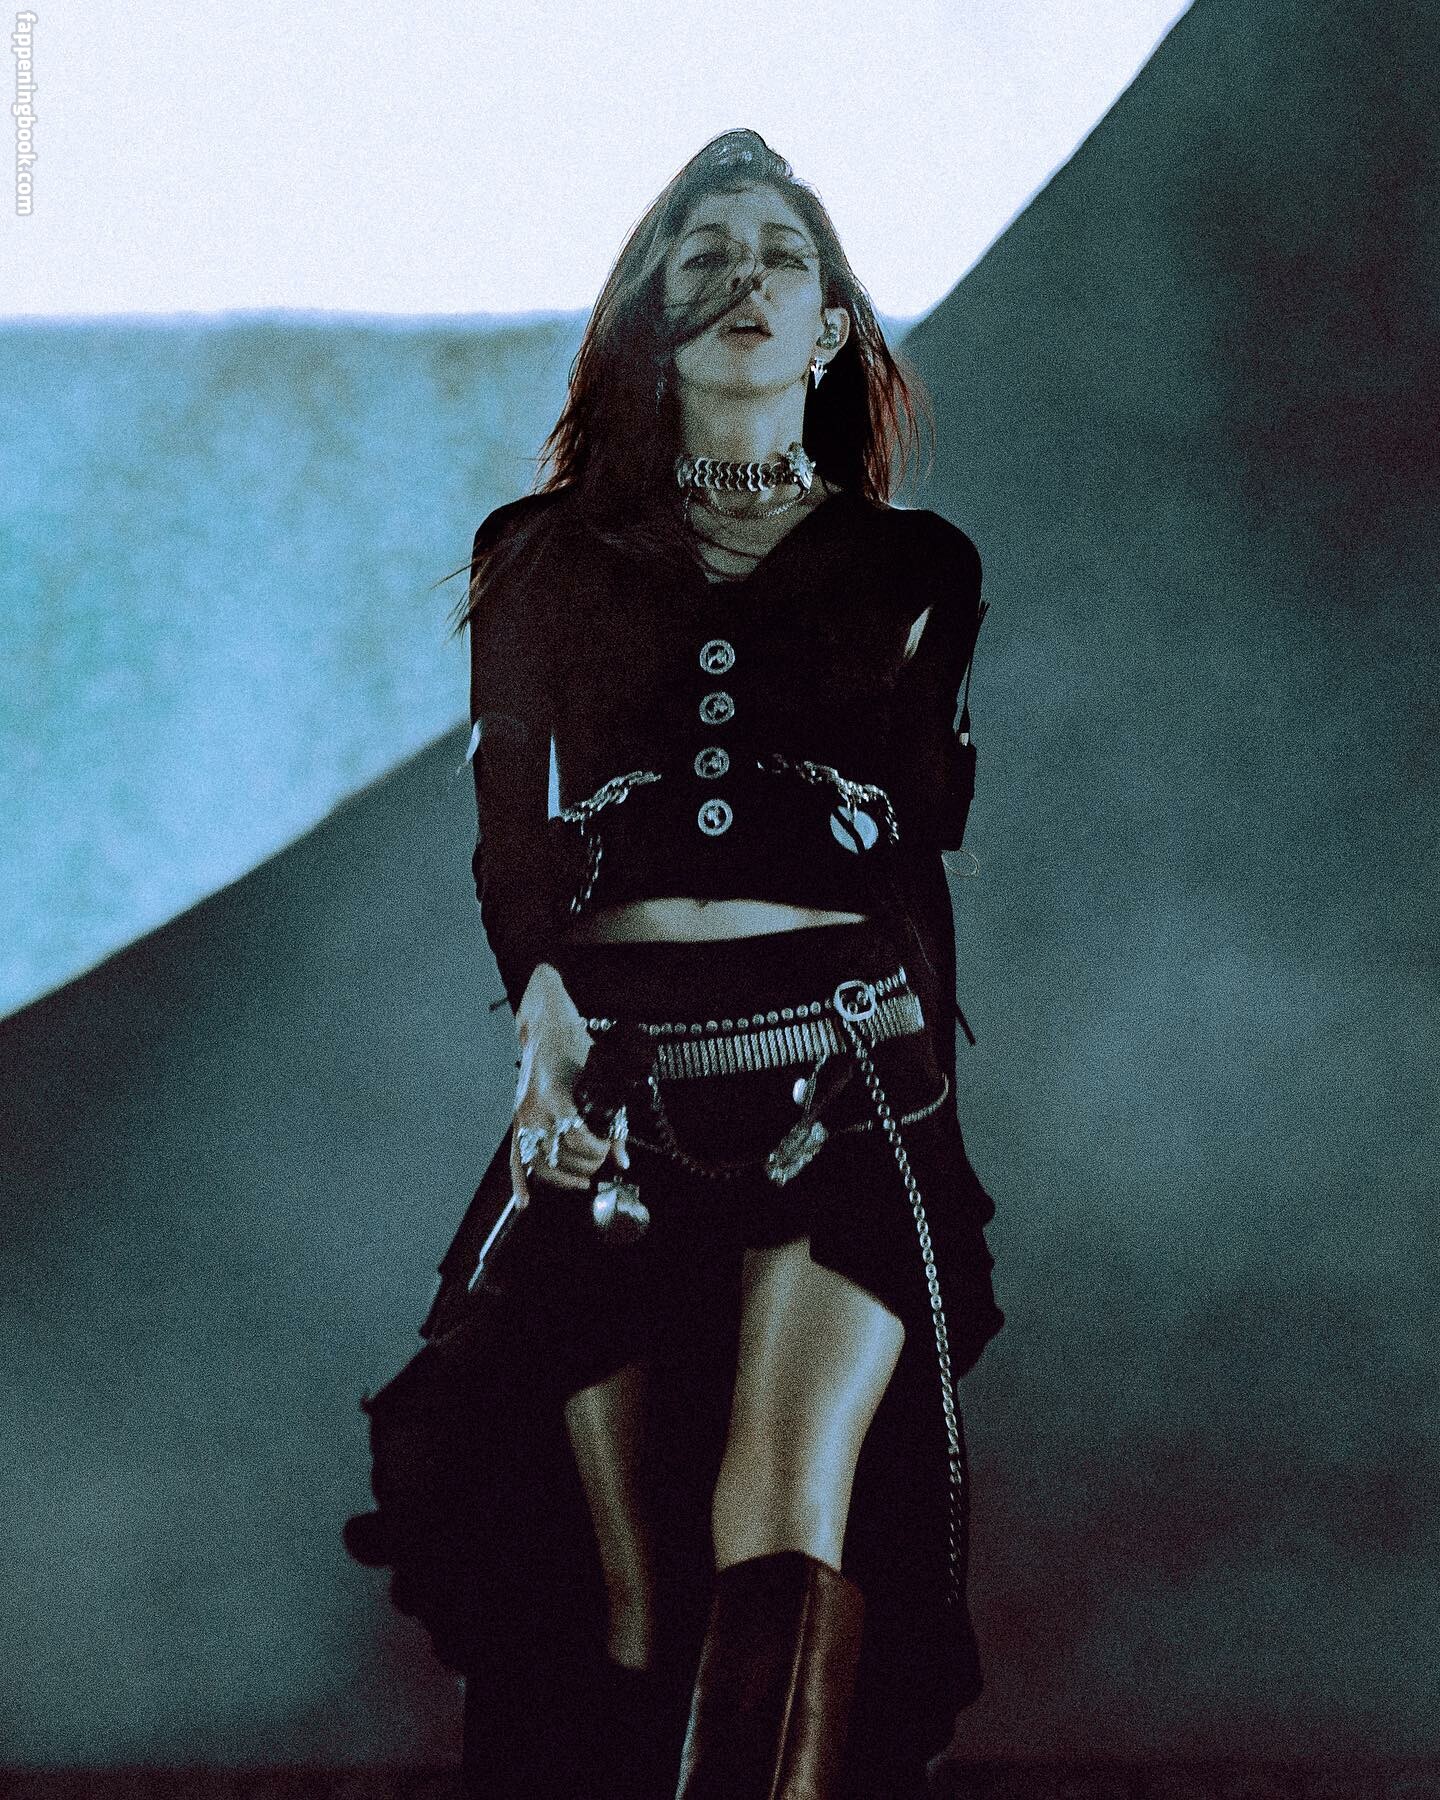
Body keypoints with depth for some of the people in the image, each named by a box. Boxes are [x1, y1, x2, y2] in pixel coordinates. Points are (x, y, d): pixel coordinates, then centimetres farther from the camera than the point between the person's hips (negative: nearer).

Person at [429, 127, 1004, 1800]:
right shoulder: (549, 559, 16)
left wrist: (929, 1064, 15)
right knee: (633, 1574, -3)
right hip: (615, 1068, 1)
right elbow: (511, 829, 7)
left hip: (847, 1064, -1)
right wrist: (545, 1011, -11)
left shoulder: (911, 568, 16)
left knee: (788, 1522, -20)